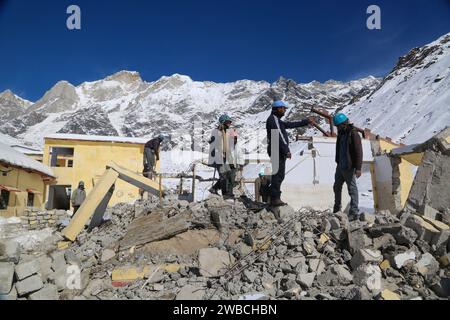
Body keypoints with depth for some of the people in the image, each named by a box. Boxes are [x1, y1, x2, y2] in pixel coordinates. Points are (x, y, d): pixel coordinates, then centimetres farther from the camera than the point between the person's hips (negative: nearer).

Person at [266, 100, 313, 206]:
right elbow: (278, 137, -19)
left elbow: (290, 124, 27)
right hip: (277, 151, -11)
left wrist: (306, 121, 31)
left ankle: (275, 198, 18)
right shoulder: (273, 119, -11)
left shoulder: (276, 120, 21)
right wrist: (286, 151, -20)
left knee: (279, 175, 13)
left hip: (280, 151, 11)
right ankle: (275, 199, -6)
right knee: (278, 175, -9)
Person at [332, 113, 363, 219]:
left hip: (349, 167, -9)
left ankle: (354, 212, 4)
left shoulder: (353, 134, -14)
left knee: (352, 189, -2)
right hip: (340, 166, 9)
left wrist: (358, 168, -22)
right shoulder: (341, 133, 13)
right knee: (337, 187, 15)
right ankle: (336, 209, 28)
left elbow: (358, 152, -18)